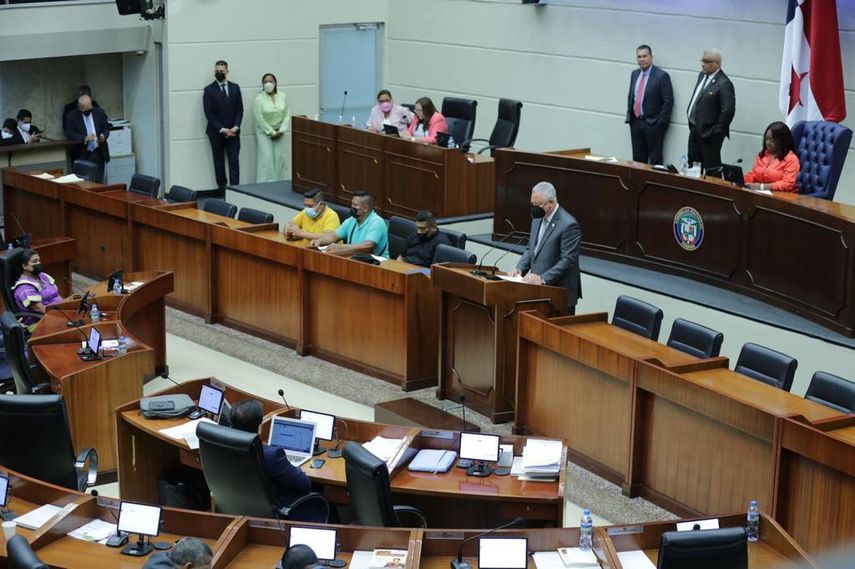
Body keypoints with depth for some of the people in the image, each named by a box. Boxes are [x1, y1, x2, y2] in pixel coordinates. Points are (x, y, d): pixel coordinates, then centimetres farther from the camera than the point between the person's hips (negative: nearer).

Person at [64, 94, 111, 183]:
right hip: (82, 155, -2)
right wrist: (85, 138, -23)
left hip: (99, 153, 2)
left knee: (99, 181, 3)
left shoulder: (100, 112, 4)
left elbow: (106, 128, 10)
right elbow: (69, 133, -8)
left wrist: (103, 135, -14)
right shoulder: (72, 116, -4)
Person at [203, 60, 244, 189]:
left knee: (234, 161, -5)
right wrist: (222, 129, -14)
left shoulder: (235, 87, 7)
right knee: (219, 162, 5)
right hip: (216, 133, -2)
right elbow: (209, 113, -7)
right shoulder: (209, 90, -4)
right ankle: (222, 190, 10)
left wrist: (235, 127, -8)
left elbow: (240, 110, 6)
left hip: (233, 132, 2)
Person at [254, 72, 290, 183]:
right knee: (266, 158, -9)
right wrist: (272, 132, -12)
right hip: (264, 132, -4)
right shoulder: (259, 99, -12)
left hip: (279, 132, 4)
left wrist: (281, 131, -9)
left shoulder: (282, 96, -1)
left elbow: (287, 115, 1)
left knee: (279, 158, 2)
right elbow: (260, 119, -13)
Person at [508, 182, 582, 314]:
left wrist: (543, 278, -25)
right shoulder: (538, 219, 11)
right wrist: (520, 269, 2)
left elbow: (568, 260, -20)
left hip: (560, 294, -8)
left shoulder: (569, 225, -16)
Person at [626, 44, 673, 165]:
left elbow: (668, 101, -11)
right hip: (635, 122, 6)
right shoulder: (634, 74, 11)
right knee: (637, 158, 9)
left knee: (655, 159, -1)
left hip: (653, 123, -6)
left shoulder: (661, 76, -9)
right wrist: (629, 116, 10)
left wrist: (660, 122, -14)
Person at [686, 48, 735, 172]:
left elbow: (728, 111, -22)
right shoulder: (702, 76, 9)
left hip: (709, 135, -9)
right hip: (694, 130, 9)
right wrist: (692, 125, 14)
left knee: (711, 169, 0)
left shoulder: (724, 84, -18)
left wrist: (714, 133, -18)